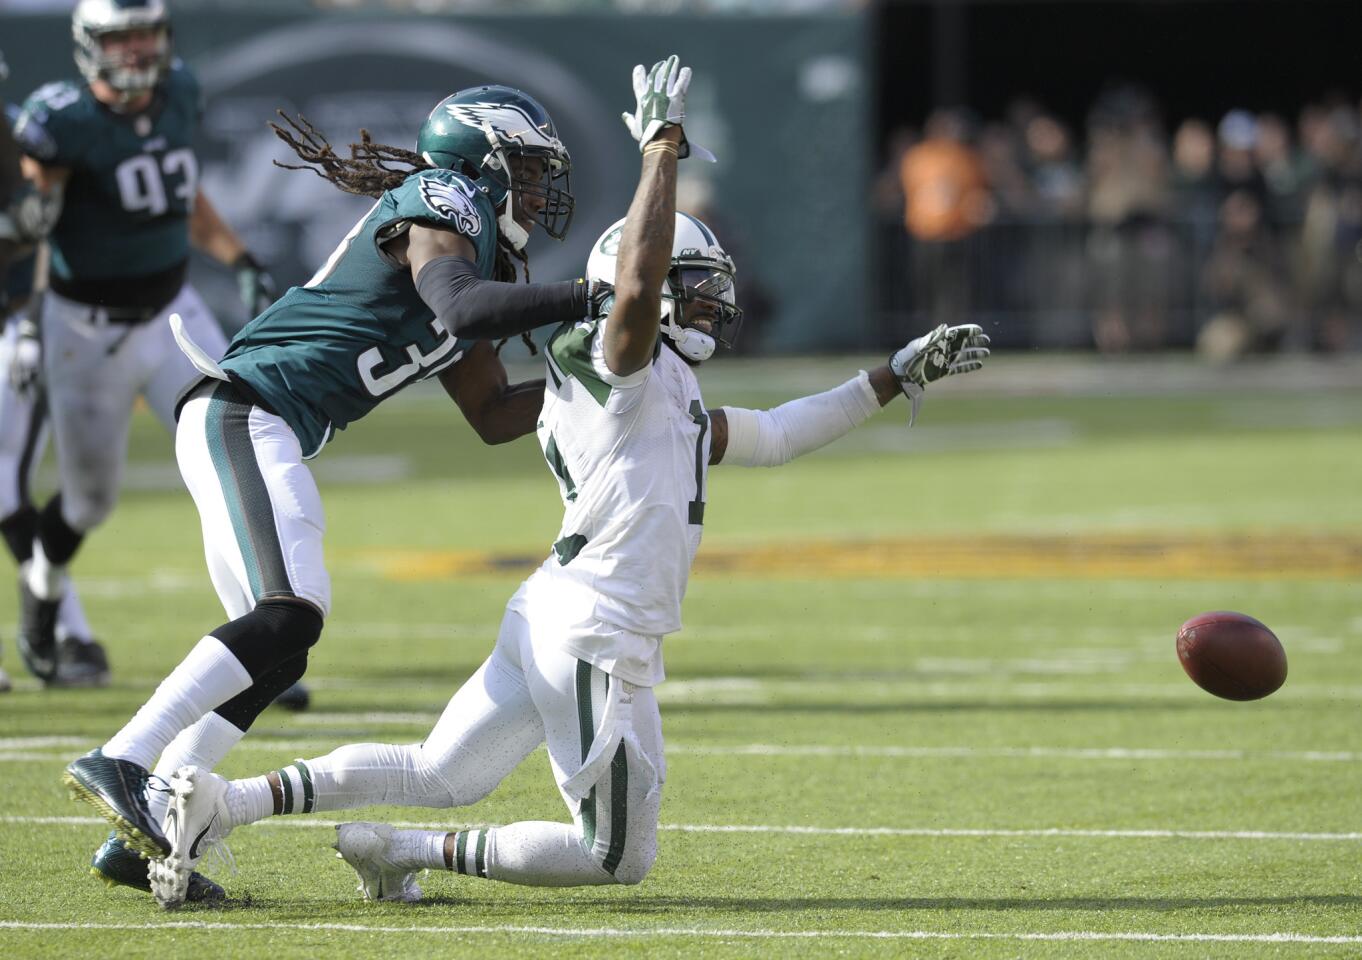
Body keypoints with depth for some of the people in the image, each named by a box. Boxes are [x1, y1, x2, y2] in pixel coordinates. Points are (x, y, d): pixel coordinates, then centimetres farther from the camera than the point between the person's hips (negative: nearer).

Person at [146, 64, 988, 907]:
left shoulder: (674, 401, 22)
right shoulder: (626, 367, -8)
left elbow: (774, 438, 32)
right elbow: (636, 285, -29)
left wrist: (899, 376, 32)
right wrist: (662, 150, -21)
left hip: (549, 618, 10)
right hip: (597, 640, -10)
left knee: (438, 778, 10)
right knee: (619, 859, 2)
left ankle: (224, 803, 1)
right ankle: (414, 853, 1)